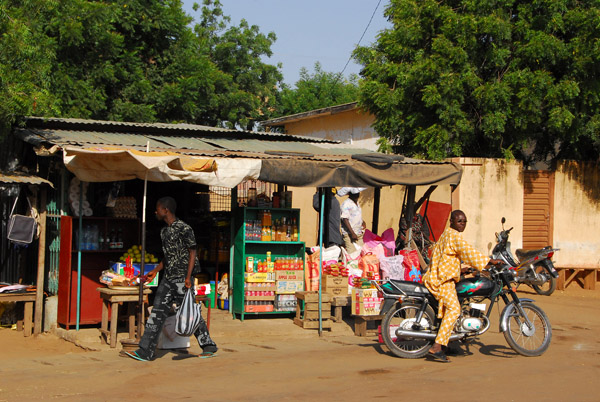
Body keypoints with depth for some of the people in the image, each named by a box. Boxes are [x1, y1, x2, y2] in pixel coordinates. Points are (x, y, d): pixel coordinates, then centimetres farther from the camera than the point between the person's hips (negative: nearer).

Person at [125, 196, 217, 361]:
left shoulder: (184, 228, -11)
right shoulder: (164, 231, 15)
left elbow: (192, 253, -12)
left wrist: (188, 277, -18)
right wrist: (155, 271, 22)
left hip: (182, 278, -8)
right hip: (168, 278, 8)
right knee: (157, 313, 3)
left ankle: (209, 346, 14)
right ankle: (145, 352, 4)